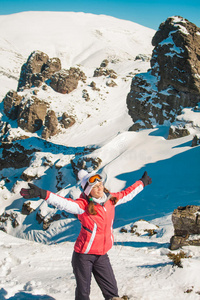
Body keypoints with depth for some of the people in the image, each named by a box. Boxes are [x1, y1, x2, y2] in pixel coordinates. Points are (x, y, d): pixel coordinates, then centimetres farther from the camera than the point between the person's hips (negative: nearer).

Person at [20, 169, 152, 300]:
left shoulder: (111, 199, 1)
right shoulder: (84, 205, -18)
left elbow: (126, 194, 19)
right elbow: (65, 203, -34)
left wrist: (142, 183, 32)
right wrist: (42, 193, -50)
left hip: (102, 255, 5)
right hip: (83, 255, -5)